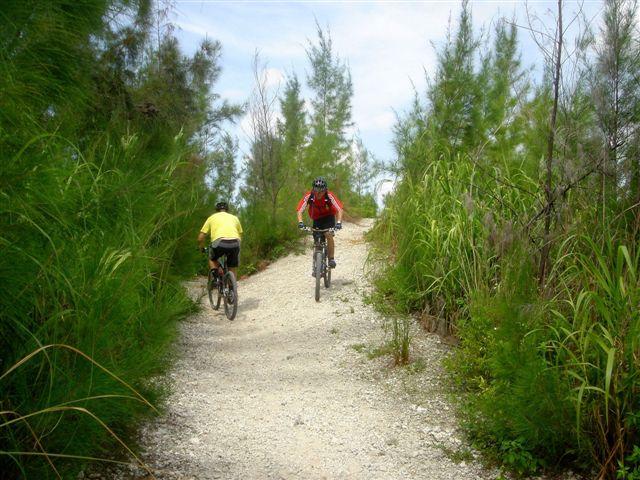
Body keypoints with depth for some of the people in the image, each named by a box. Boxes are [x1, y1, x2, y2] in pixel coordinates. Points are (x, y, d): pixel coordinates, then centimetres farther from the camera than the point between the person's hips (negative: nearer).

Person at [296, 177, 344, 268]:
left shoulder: (330, 196, -28)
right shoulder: (309, 196, -25)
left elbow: (339, 209, -31)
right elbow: (300, 210, -27)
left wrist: (338, 222, -46)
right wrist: (300, 222, -43)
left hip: (329, 217, -2)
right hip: (317, 219, 2)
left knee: (329, 235, -26)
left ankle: (332, 259, -14)